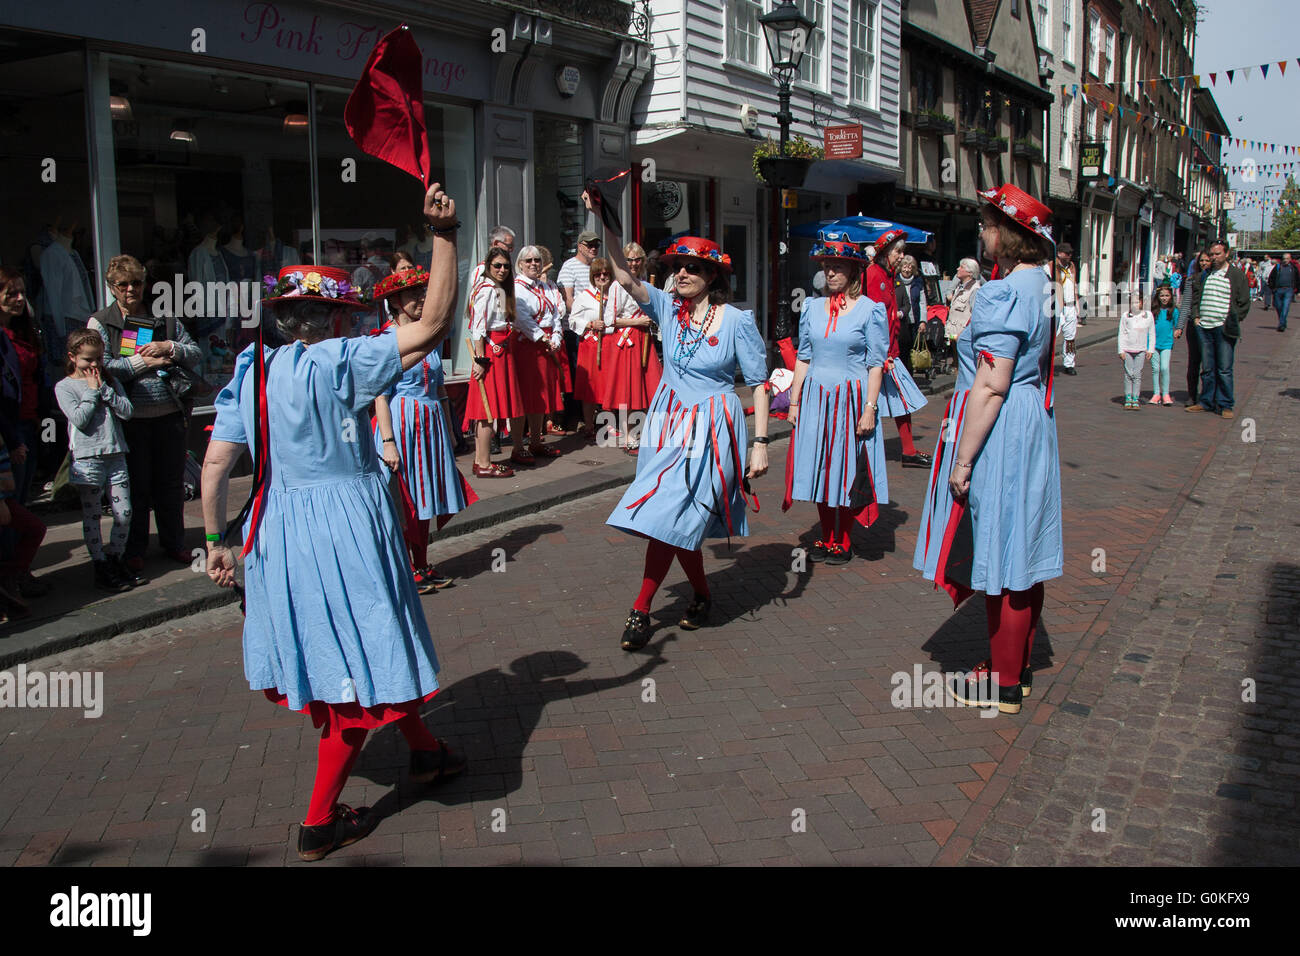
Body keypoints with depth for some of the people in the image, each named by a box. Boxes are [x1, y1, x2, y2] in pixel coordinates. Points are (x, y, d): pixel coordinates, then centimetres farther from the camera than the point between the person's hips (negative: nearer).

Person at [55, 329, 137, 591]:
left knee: (124, 513, 2)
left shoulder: (111, 381, 12)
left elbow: (127, 412, -1)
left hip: (115, 455, 4)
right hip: (87, 459, -3)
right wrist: (92, 391, -7)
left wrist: (104, 389, -7)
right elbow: (79, 418, -13)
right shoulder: (64, 387, 0)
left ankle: (115, 559, 19)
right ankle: (100, 567, 11)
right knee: (92, 515, 3)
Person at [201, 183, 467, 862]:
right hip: (344, 524, -8)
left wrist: (217, 540, 12)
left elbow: (215, 464, 2)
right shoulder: (336, 363, -17)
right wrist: (444, 236, -16)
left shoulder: (249, 371, 3)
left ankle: (424, 751, 42)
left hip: (279, 525, 8)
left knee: (378, 644, 23)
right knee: (360, 660, 7)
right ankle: (320, 823, 17)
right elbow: (433, 324, -20)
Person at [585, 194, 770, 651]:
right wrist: (606, 222, -23)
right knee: (679, 522, 10)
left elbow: (759, 384, -5)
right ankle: (702, 596, 31)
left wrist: (761, 443, -10)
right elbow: (625, 278, -12)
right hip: (668, 423, 5)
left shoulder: (736, 321, -7)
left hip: (711, 428, -5)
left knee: (668, 515, -12)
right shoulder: (669, 308, 2)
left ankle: (641, 609, -3)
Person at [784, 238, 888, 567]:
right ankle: (826, 539, 20)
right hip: (815, 398, 4)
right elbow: (804, 358, 11)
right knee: (820, 467, 7)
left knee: (847, 469, 3)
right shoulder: (812, 308, 7)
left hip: (851, 398, -4)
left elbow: (876, 364, -5)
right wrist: (794, 401, 8)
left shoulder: (870, 311, -4)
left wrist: (869, 409, -11)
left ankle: (843, 542, 16)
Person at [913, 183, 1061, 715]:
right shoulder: (1041, 286, 11)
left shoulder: (1003, 294, -19)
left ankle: (1003, 684, 12)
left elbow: (991, 386, -23)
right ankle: (1019, 666, 30)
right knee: (1022, 554, 16)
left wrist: (963, 458, -21)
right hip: (1033, 426, 10)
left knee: (1000, 555, 0)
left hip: (1000, 432, -10)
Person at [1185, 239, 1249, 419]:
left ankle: (1225, 405, 2)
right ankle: (1207, 402, 18)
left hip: (1223, 328, -4)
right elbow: (1195, 295, 23)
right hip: (1204, 327, 4)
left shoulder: (1236, 274, 1)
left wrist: (1234, 321, -4)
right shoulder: (1205, 274, 13)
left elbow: (1244, 302, 3)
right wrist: (1197, 315, 11)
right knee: (1207, 368, 9)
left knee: (1224, 369, -3)